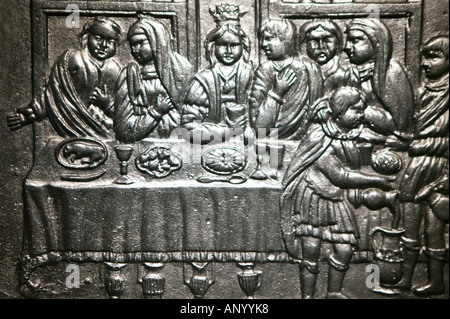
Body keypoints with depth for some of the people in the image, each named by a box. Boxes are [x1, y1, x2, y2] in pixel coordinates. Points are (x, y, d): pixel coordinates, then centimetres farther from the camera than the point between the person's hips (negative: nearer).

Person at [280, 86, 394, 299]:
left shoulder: (350, 133, 3)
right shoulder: (319, 138, -20)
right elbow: (339, 176, -21)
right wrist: (377, 181, -15)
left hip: (337, 200, 7)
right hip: (313, 199, -7)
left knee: (345, 249, 4)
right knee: (310, 253, -2)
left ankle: (334, 293, 23)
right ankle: (307, 295, 14)